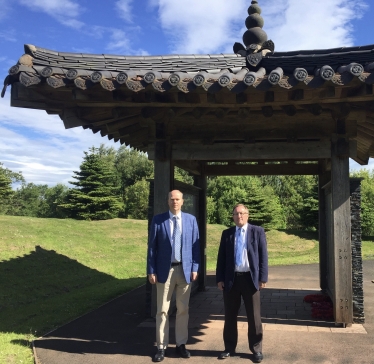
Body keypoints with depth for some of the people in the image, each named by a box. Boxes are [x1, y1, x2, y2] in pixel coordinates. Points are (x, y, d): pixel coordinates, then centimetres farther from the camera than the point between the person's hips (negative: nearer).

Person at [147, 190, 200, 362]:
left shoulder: (191, 219, 4)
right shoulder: (158, 220, -2)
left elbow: (195, 245, 4)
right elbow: (152, 246, -1)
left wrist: (195, 268, -2)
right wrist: (151, 270, -5)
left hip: (185, 269, 2)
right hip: (165, 270, -2)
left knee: (183, 309, 11)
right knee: (162, 310, 5)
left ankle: (181, 344, 24)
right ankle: (161, 347, 16)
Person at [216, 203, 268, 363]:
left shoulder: (257, 231, 3)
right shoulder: (226, 233, 8)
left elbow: (263, 255, -1)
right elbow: (221, 257, 7)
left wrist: (263, 278, -7)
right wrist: (220, 278, 0)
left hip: (250, 278, -2)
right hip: (231, 278, 2)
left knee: (254, 317, 7)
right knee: (230, 316, 10)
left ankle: (256, 349, 20)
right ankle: (229, 348, 24)